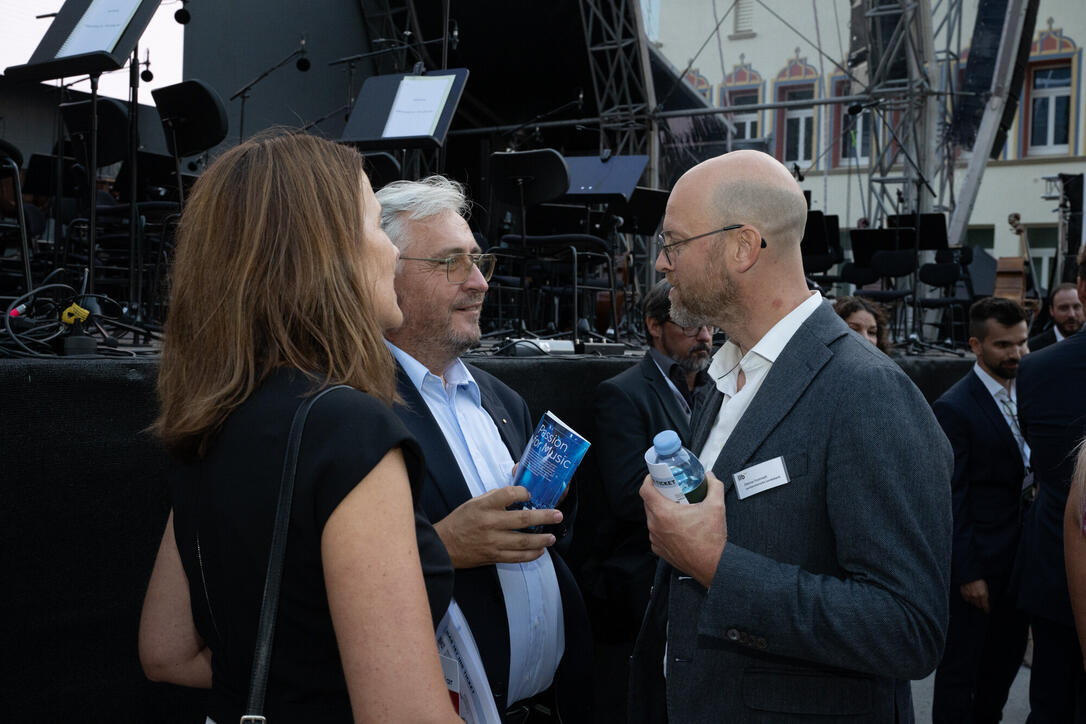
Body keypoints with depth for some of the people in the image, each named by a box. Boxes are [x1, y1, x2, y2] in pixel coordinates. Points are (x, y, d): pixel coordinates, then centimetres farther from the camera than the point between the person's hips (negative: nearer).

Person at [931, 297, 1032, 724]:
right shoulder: (955, 408, -15)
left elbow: (1029, 467, 13)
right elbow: (951, 499, -15)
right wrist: (967, 573, -15)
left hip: (1019, 557, 7)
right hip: (979, 562, -7)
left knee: (1007, 657, 19)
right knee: (961, 667, 5)